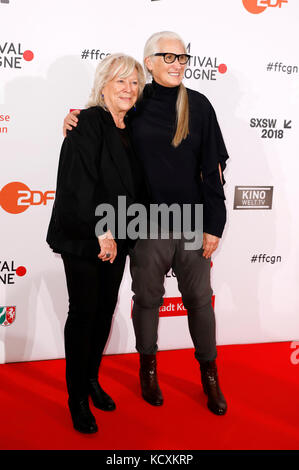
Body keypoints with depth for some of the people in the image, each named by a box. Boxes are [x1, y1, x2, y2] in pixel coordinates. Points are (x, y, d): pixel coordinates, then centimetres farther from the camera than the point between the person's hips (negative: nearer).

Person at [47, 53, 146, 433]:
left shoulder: (128, 130, 10)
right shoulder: (88, 123, -12)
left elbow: (132, 186, 15)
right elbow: (80, 182, -19)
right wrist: (101, 230, -20)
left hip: (115, 237, 7)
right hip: (83, 237, -6)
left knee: (105, 310, 13)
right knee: (84, 312, 2)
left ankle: (92, 379, 31)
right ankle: (77, 398, 17)